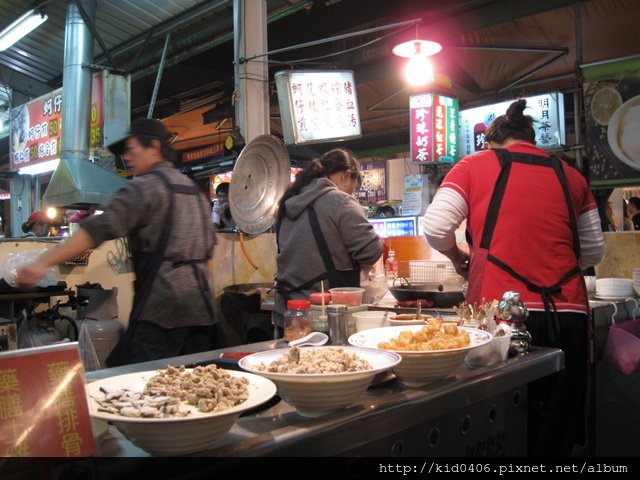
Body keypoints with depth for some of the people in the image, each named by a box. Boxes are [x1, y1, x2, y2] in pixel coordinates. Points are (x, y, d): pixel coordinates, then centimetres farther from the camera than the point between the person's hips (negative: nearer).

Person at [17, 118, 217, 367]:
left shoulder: (143, 187, -3)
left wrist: (43, 262, -17)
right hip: (201, 309, 8)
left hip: (160, 310, -8)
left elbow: (99, 228, -15)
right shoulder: (196, 191, 20)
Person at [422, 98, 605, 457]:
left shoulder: (475, 165, 5)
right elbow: (593, 252, 17)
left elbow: (435, 229, -3)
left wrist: (459, 257, 15)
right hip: (567, 315, 3)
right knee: (557, 432, 13)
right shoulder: (571, 176, 13)